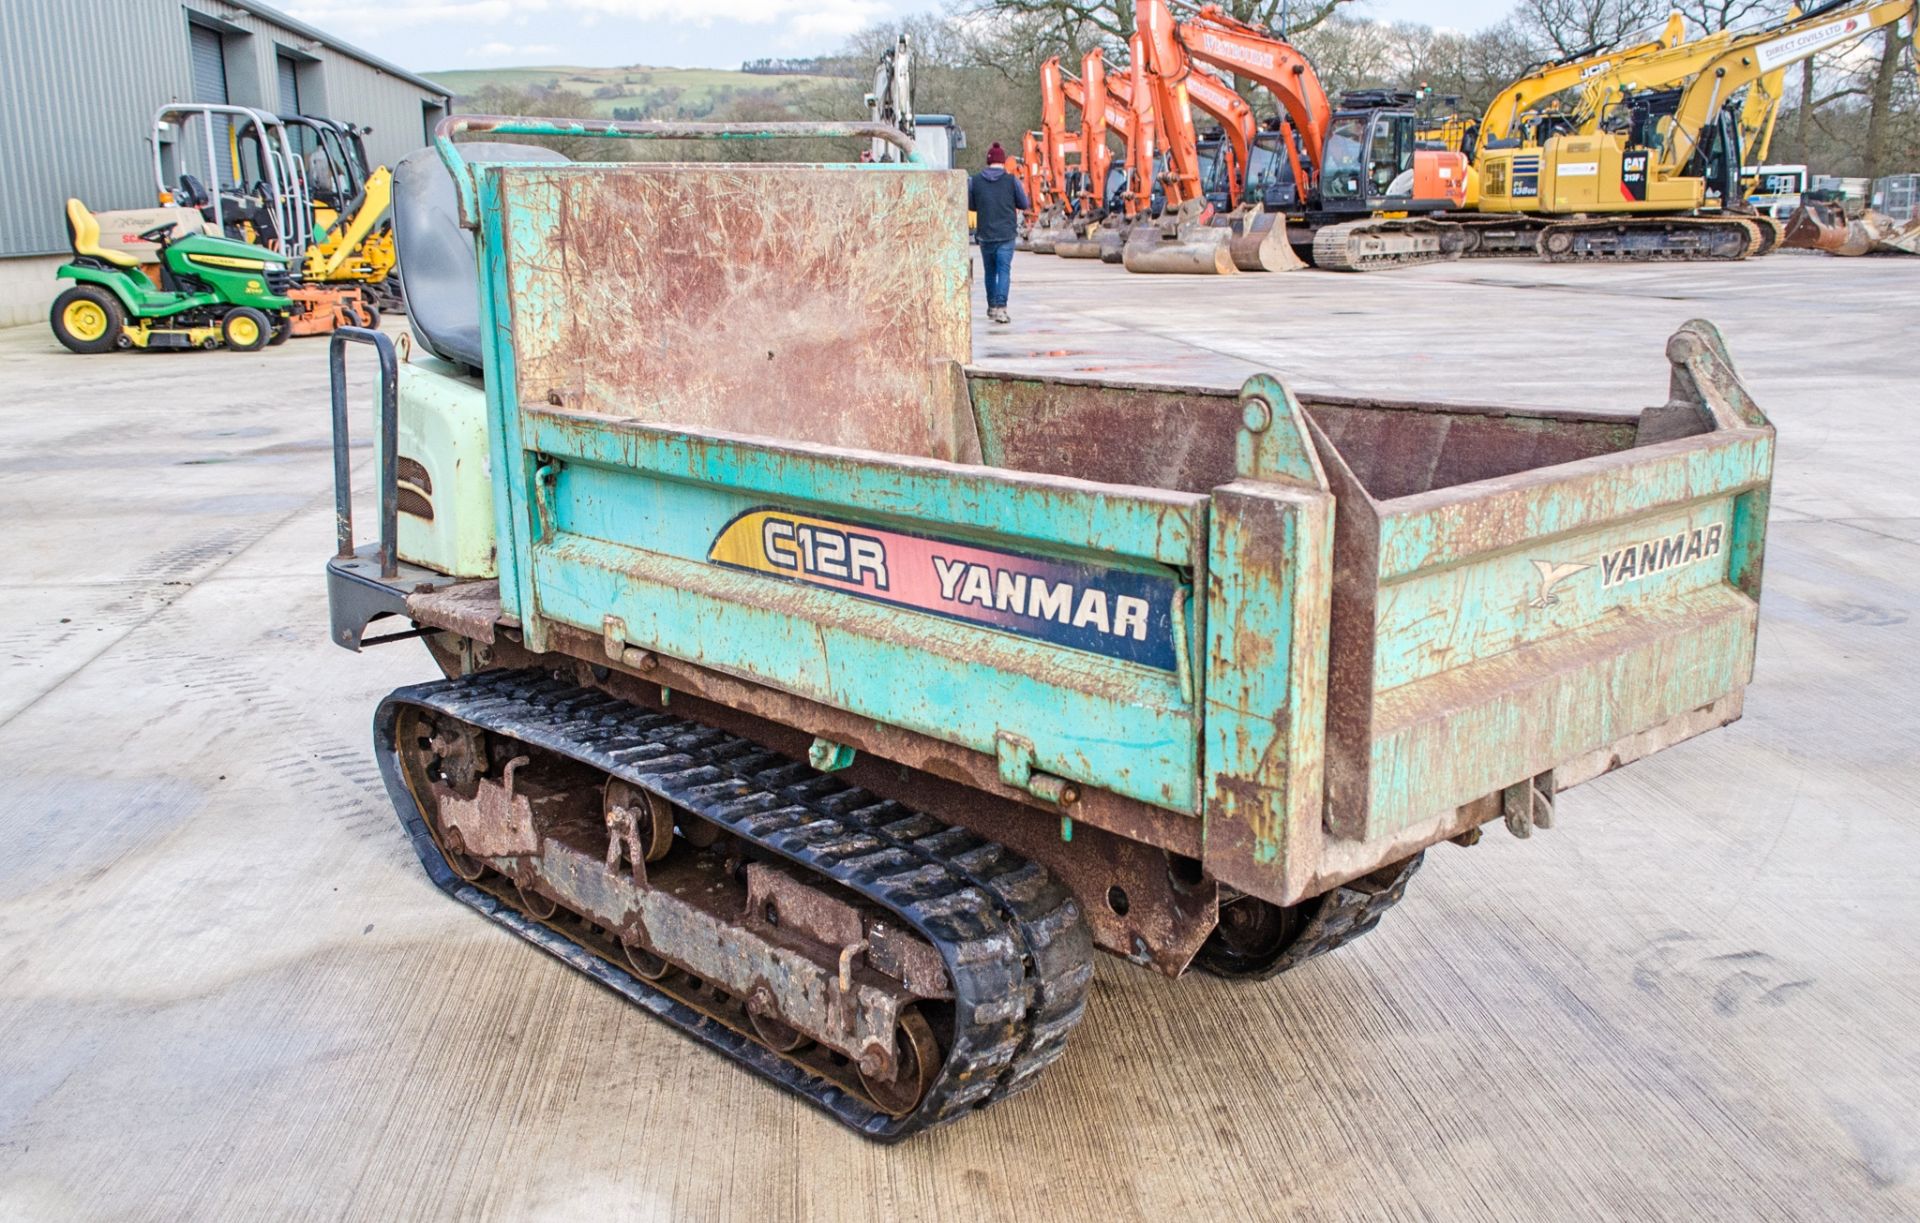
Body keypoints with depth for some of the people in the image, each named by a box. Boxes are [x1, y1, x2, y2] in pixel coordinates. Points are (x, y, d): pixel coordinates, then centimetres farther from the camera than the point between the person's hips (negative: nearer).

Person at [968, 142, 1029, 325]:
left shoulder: (976, 181, -1)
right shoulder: (1011, 180, -5)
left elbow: (971, 206, 9)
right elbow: (1024, 205, 3)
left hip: (985, 234, 2)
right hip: (1006, 234, -2)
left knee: (990, 271, 16)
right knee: (1004, 270, -3)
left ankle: (992, 306, 27)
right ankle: (1000, 307, -17)